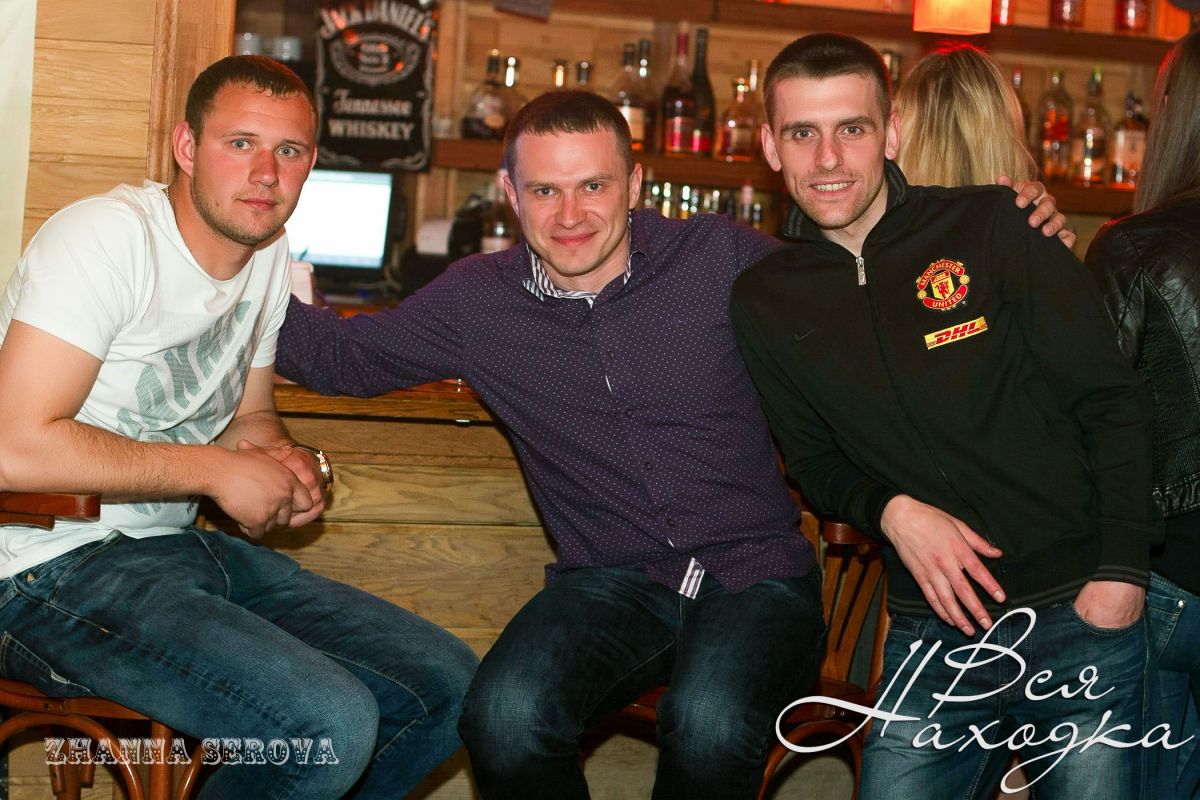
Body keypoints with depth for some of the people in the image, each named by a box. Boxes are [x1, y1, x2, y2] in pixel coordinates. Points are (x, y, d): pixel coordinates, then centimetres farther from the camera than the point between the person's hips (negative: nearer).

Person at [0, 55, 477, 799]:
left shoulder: (270, 255, 9)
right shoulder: (108, 238, -17)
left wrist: (287, 461, -3)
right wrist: (218, 470, -17)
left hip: (180, 546, 9)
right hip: (60, 568, -9)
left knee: (447, 688, 4)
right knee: (330, 725, -28)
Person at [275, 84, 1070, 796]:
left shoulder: (722, 257, -2)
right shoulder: (477, 300, 4)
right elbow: (343, 354, 14)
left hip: (754, 573, -2)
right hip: (609, 583, 2)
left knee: (710, 723, -35)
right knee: (505, 717, -29)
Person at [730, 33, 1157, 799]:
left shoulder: (993, 228, -5)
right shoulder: (765, 303, 5)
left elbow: (1113, 402, -4)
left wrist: (1122, 569, -12)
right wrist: (890, 510, -8)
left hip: (1079, 614, -2)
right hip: (932, 631, 3)